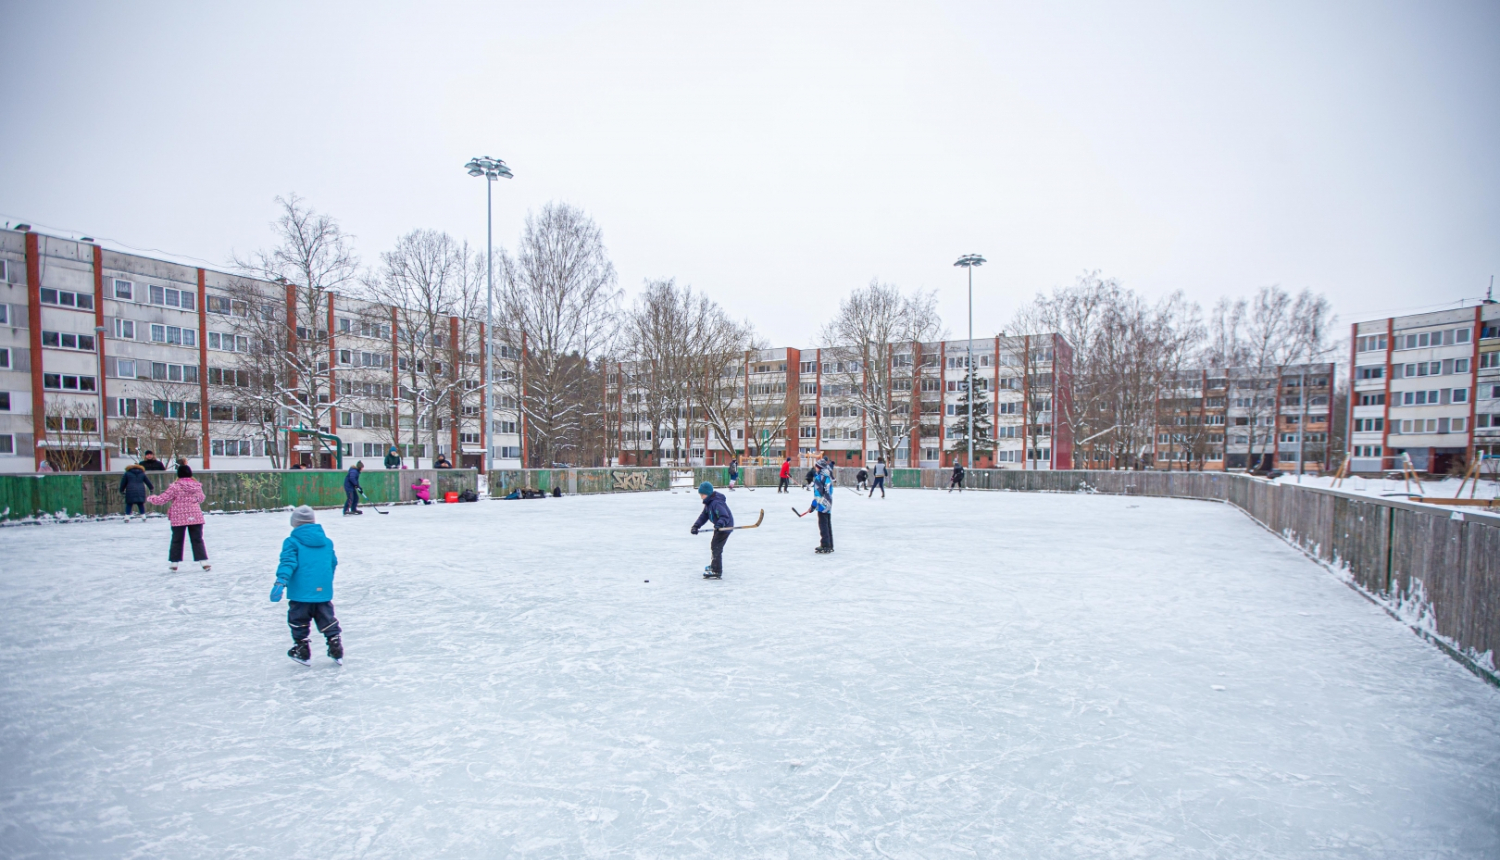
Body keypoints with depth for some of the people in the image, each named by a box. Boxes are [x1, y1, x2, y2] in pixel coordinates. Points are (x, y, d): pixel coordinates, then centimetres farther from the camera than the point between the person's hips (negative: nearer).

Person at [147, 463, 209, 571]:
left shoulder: (175, 487, -10)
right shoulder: (197, 486, 1)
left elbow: (162, 499, -5)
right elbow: (201, 499, 16)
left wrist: (151, 498, 14)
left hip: (179, 518, -2)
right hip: (195, 517, 2)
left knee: (177, 541, 12)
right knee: (197, 540, 5)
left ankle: (173, 563, 19)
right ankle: (204, 562, -2)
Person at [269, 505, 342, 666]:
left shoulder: (292, 542, -4)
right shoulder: (327, 542, 11)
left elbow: (288, 562, -18)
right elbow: (333, 563, 19)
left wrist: (281, 582, -26)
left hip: (300, 593, -4)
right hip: (323, 592, 4)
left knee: (299, 622, 12)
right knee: (328, 620, 12)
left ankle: (302, 651, 19)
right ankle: (336, 651, 11)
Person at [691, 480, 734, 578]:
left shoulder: (716, 503, -28)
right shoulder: (709, 502, 5)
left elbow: (725, 516, -35)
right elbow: (704, 515, 6)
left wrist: (720, 524, -52)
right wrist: (696, 526, -5)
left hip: (725, 526, -11)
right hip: (719, 526, 11)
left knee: (716, 548, -16)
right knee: (714, 546, 25)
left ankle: (717, 572, -16)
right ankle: (714, 565, 45)